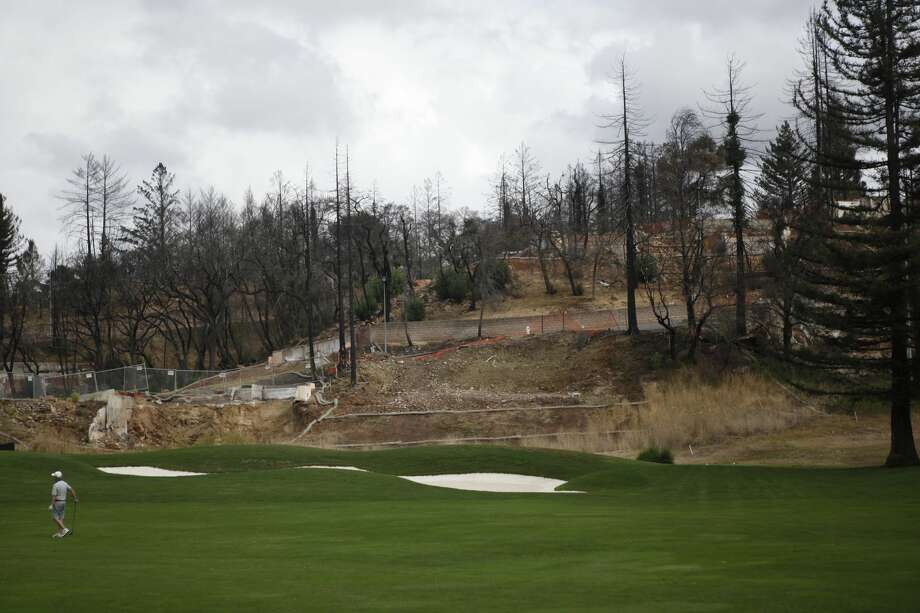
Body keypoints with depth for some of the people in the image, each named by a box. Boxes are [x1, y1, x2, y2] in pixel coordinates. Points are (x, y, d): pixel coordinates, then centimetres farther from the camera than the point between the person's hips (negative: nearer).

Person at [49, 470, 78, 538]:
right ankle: (59, 533, 10)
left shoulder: (55, 485, -18)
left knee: (55, 517, -3)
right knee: (60, 518, 10)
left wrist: (51, 505, -17)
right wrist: (75, 498, 7)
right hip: (63, 502, 8)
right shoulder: (65, 483, 5)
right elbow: (71, 490, 2)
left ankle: (65, 529, -15)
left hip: (57, 502, -8)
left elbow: (54, 496, -20)